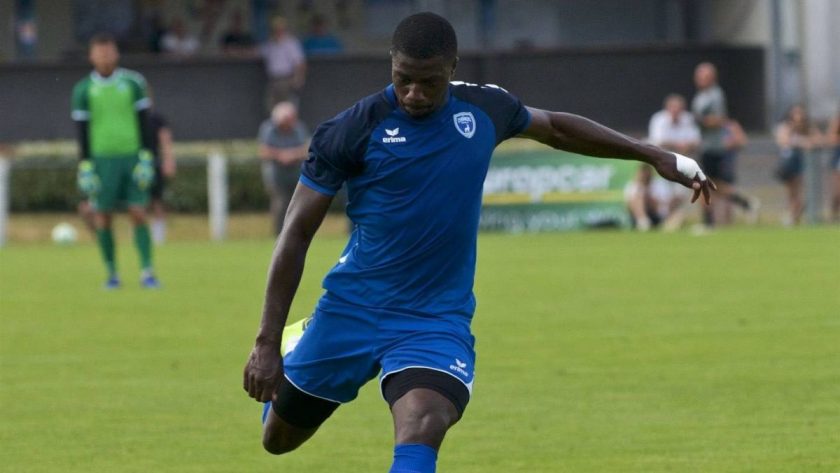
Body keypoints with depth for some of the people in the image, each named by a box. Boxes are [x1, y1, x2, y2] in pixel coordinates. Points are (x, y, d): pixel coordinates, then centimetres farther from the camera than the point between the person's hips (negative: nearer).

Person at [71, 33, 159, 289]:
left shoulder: (133, 83, 5)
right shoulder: (83, 90, 4)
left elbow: (143, 123, 7)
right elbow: (82, 130, 5)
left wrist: (145, 157, -1)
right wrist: (85, 166, -1)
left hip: (132, 156, 0)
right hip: (102, 159, 0)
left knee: (139, 214, -5)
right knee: (103, 217, 0)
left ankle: (147, 271, -5)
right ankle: (111, 273, 9)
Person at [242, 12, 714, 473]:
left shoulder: (485, 109, -2)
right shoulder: (353, 131, -13)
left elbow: (554, 127, 21)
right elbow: (298, 234, -8)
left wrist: (655, 155, 24)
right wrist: (268, 343, -12)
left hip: (438, 319, 0)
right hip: (351, 310, 0)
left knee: (422, 431, -29)